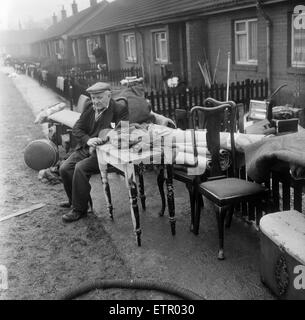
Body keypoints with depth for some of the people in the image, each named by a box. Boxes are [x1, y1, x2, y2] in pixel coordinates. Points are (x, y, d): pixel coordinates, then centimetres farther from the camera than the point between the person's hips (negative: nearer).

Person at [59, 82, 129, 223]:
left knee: (80, 168, -26)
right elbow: (76, 129, 6)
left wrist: (100, 141, -24)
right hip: (85, 148, 7)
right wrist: (88, 140, -16)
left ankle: (79, 209, -10)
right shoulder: (89, 107, 10)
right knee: (64, 168, -8)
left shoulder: (120, 109, -8)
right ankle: (74, 200, 17)